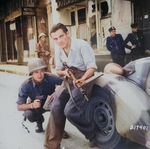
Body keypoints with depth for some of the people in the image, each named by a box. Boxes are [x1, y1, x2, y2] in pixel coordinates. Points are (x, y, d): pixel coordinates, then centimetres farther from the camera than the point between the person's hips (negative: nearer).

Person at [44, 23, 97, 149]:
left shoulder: (81, 45, -15)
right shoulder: (60, 52, 8)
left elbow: (92, 67, -17)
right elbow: (58, 70, 19)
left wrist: (82, 79, -33)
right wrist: (64, 72, -5)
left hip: (84, 79, -7)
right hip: (69, 81, 8)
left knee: (70, 111, -20)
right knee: (56, 107, -2)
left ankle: (93, 134, 5)